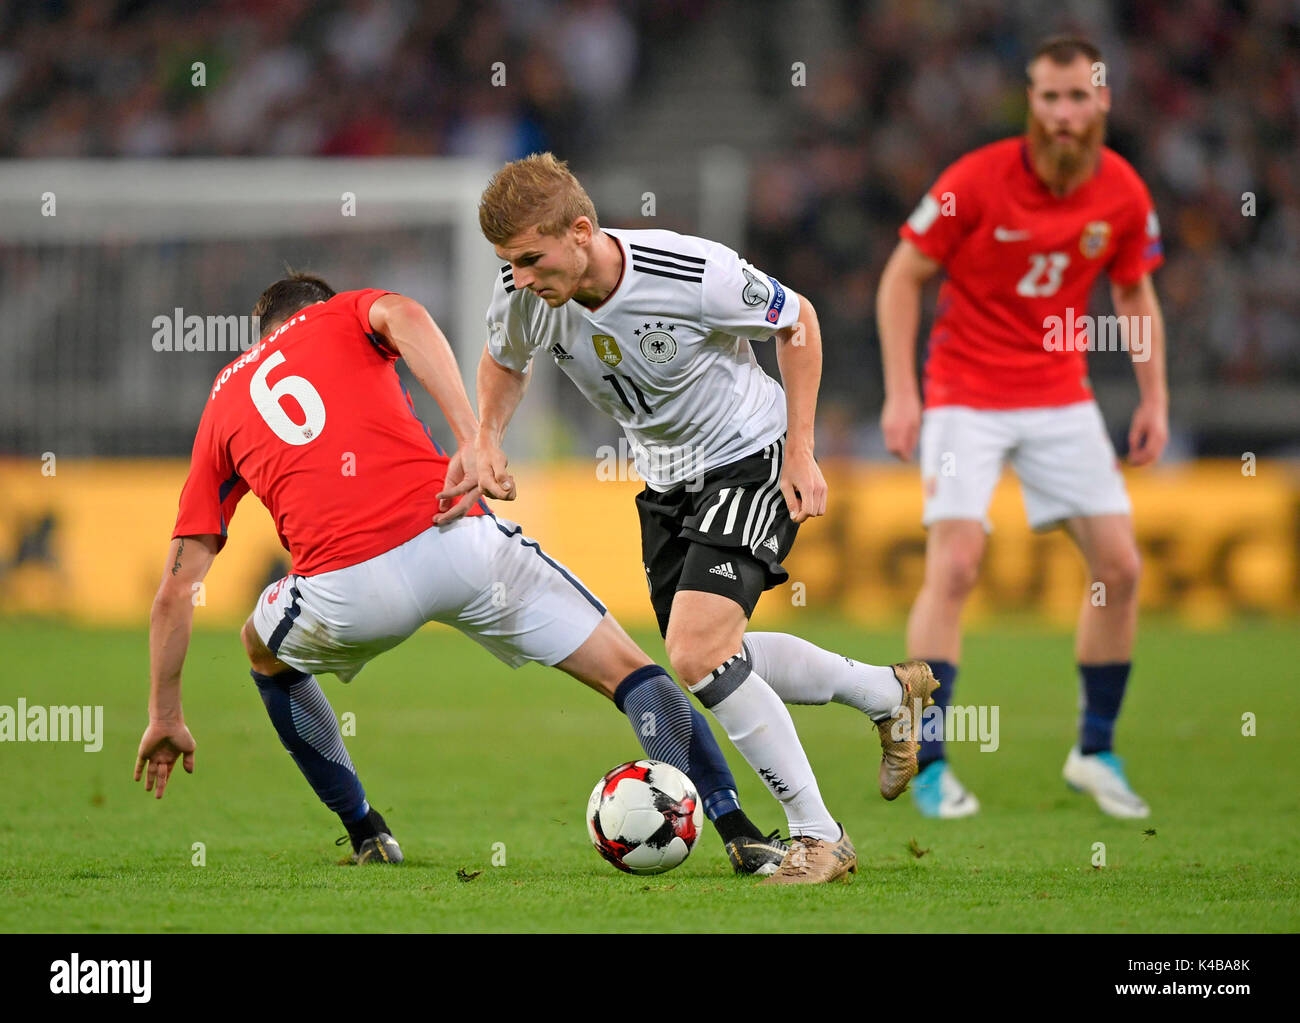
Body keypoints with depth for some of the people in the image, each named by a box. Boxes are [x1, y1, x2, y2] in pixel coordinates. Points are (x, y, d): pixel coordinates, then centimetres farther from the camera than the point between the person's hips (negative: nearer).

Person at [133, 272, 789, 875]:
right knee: (627, 672, 10)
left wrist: (165, 716, 30)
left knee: (266, 652, 37)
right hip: (453, 544, -2)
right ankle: (739, 835, -6)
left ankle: (366, 835, 36)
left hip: (341, 592, 2)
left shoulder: (222, 404, 27)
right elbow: (403, 316, -6)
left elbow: (178, 584, 24)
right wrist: (470, 439, -15)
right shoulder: (344, 315, 23)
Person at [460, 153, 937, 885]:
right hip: (668, 479, 7)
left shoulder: (694, 274, -32)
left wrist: (800, 453, -13)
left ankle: (819, 837, -10)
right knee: (715, 657, 18)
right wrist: (487, 439, -10)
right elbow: (504, 363, 9)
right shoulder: (524, 297, -17)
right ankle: (890, 692, 41)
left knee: (697, 654, -22)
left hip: (751, 460, -7)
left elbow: (798, 321, -12)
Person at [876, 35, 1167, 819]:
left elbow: (1135, 296, 13)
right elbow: (904, 277, -7)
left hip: (1062, 397, 4)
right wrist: (901, 392, -13)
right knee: (955, 565, -16)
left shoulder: (1124, 194, -3)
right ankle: (927, 763, -8)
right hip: (966, 395, -4)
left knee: (1120, 565, -2)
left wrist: (1155, 396, 6)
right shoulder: (978, 180, -15)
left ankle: (1096, 751, 13)